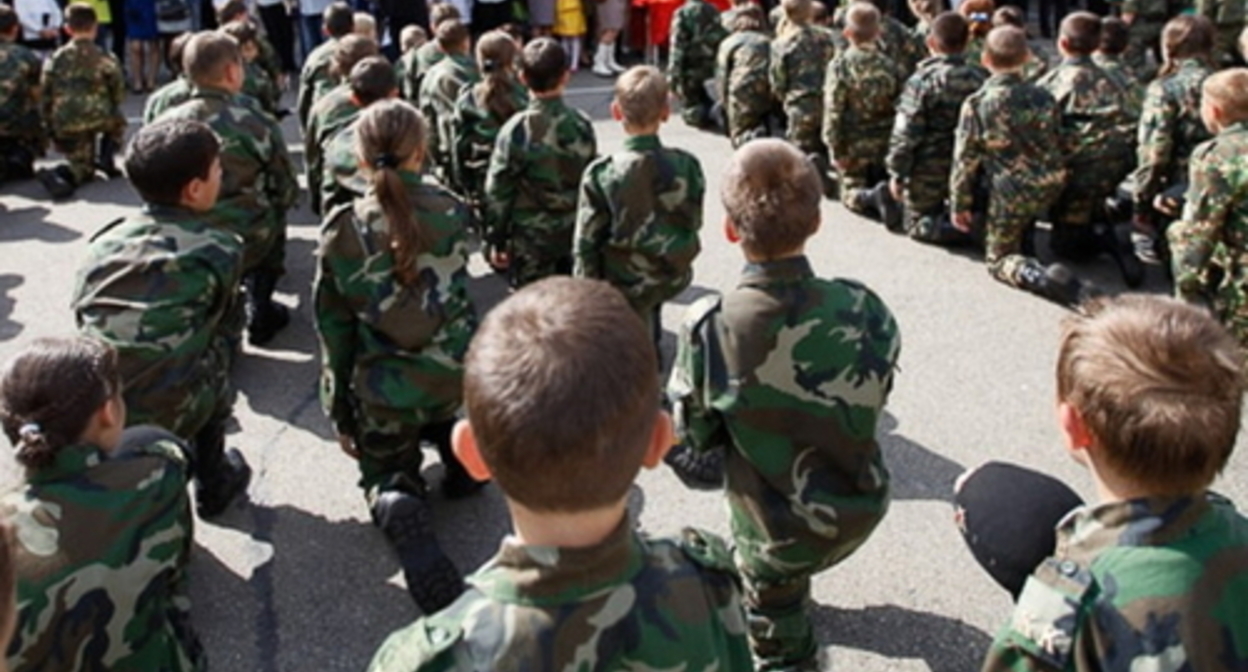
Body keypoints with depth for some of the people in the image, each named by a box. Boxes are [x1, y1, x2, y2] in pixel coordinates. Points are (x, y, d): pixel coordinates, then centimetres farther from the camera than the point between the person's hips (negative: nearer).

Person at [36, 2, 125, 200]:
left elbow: (45, 97, 9)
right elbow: (119, 95, 5)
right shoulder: (105, 59, 1)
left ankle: (59, 175, -14)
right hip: (98, 118, -2)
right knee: (118, 121, 34)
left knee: (82, 166, 20)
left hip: (64, 126, 2)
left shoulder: (54, 60, 9)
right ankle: (106, 157, 14)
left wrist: (52, 128, 18)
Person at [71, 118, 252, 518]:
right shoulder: (219, 250, 1)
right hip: (167, 419, -4)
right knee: (216, 347, 25)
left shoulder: (104, 242, 10)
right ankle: (213, 483, 37)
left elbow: (85, 325, 14)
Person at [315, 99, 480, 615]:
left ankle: (403, 515, -13)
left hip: (385, 395, -2)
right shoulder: (452, 213, -7)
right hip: (458, 375, 3)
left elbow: (334, 331, -2)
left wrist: (340, 414, 8)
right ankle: (460, 451, 16)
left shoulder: (342, 230, -9)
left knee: (389, 478, 17)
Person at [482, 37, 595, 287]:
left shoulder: (516, 129, -18)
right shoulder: (582, 124, -8)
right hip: (574, 235, 4)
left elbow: (498, 191, -11)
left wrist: (495, 240, 1)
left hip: (529, 240, -3)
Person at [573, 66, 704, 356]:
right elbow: (694, 223, 1)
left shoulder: (602, 173, -20)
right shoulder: (686, 166, -14)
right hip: (672, 279, 3)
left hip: (624, 288, -3)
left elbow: (586, 244, -13)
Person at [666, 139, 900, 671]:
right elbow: (874, 406, -4)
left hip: (777, 531, -4)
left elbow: (690, 442, -15)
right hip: (863, 507, 4)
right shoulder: (862, 309, -23)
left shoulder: (709, 329, -29)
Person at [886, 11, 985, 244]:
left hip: (928, 172, -5)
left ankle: (952, 228, -15)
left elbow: (905, 133, -18)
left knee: (917, 222, 13)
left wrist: (896, 172, -9)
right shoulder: (981, 78, -2)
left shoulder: (921, 80, -17)